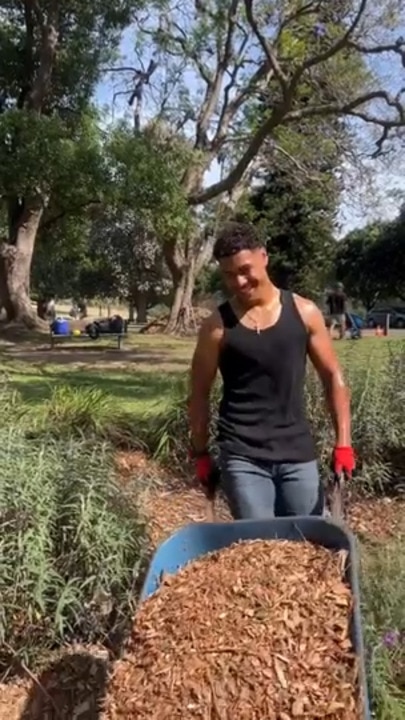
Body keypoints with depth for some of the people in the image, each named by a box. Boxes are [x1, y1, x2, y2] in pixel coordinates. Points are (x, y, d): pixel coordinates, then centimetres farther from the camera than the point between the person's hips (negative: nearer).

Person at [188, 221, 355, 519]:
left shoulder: (304, 312, -1)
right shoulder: (217, 326, -5)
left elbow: (333, 376, 5)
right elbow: (200, 393, 4)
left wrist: (343, 442, -1)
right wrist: (201, 453, 4)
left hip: (298, 453, 2)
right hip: (243, 457, -2)